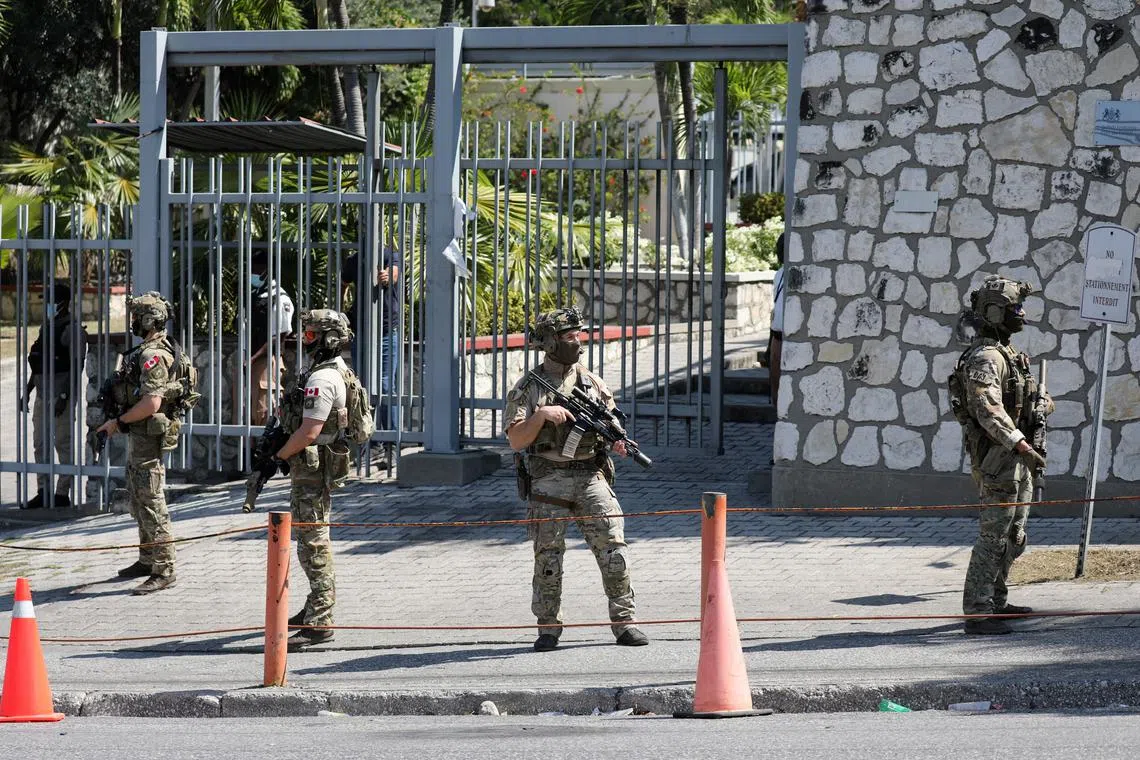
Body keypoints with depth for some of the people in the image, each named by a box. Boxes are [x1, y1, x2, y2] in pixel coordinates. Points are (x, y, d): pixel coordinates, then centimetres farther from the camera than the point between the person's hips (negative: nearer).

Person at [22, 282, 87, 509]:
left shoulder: (72, 329, -10)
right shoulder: (46, 327, 16)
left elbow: (77, 366, -16)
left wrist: (64, 396, -21)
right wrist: (27, 392, 18)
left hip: (60, 396, -9)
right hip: (42, 395, 9)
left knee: (63, 444, -5)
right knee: (40, 444, 9)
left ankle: (63, 493, -1)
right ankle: (43, 492, 15)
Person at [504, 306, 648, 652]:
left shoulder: (591, 382, 12)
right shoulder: (527, 389, 3)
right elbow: (516, 440, -4)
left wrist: (618, 441, -8)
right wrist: (542, 415, -18)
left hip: (590, 477, 2)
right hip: (548, 481, -2)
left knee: (613, 549, -8)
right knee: (548, 558, -1)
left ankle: (624, 623, -1)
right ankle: (548, 628, 10)